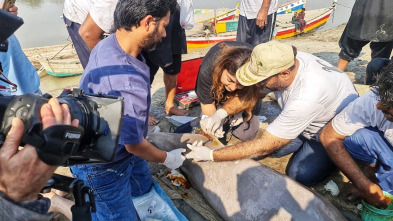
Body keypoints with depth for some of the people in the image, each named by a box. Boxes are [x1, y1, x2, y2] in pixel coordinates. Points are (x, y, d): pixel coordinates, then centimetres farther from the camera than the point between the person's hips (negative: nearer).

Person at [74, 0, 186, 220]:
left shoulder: (110, 43, -12)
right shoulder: (125, 84, -41)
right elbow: (135, 144, -26)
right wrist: (167, 158, -5)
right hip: (102, 165, -8)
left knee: (144, 187, 27)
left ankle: (83, 188, 32)